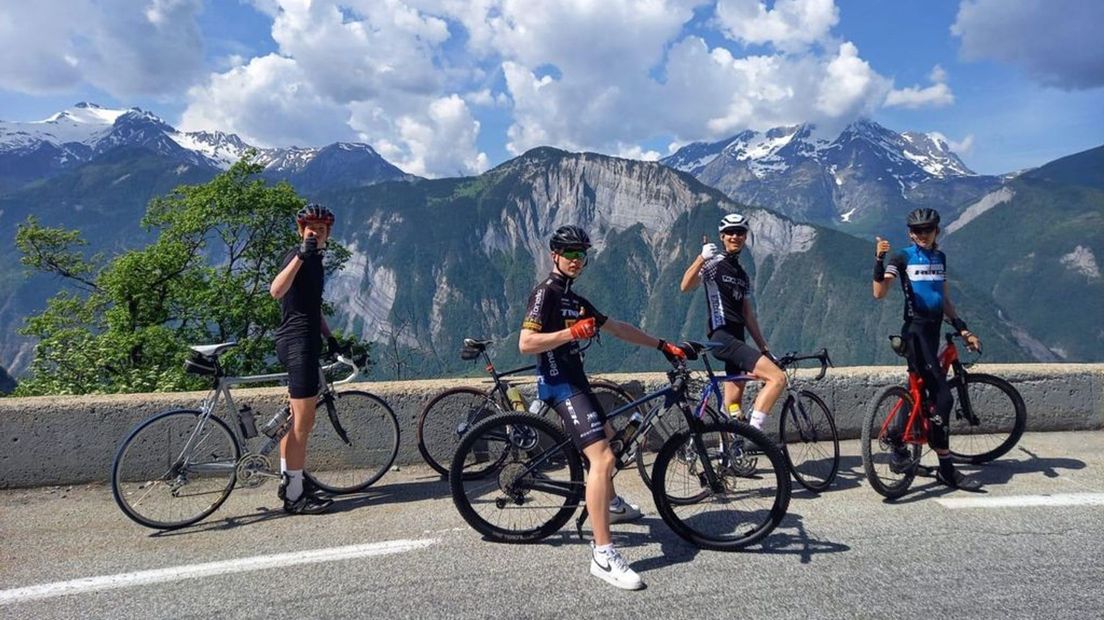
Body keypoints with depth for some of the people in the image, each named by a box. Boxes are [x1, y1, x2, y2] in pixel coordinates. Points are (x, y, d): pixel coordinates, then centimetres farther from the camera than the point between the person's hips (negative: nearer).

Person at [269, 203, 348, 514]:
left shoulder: (314, 259, 19)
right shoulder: (298, 255, -11)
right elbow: (276, 290, -32)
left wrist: (330, 338, 24)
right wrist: (301, 256, -41)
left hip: (305, 343, 10)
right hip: (298, 343, -10)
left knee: (296, 419, 18)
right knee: (303, 423, -6)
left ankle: (289, 479, 31)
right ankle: (295, 495, 2)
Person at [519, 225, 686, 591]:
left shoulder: (576, 301, 17)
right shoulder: (546, 293, -10)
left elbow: (618, 329, 19)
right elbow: (526, 343, -21)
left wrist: (663, 346, 18)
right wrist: (573, 331, -26)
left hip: (575, 382, 10)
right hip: (560, 385, -10)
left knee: (607, 436, 29)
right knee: (602, 458, -21)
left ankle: (611, 503, 54)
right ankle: (602, 555, -20)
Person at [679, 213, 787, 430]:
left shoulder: (743, 276, 22)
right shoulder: (714, 264, -2)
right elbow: (685, 287, -20)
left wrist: (765, 349, 18)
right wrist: (701, 258, -35)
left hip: (736, 340, 8)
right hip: (722, 337, -8)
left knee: (734, 408, 8)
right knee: (778, 378, -19)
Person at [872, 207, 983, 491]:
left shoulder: (940, 257, 15)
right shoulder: (903, 257, -4)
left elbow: (944, 299, 19)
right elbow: (879, 293, -16)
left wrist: (963, 330, 14)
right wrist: (879, 260, -26)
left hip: (933, 330, 7)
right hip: (915, 331, -7)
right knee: (942, 397, -11)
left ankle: (899, 451, 26)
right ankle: (946, 468, -3)